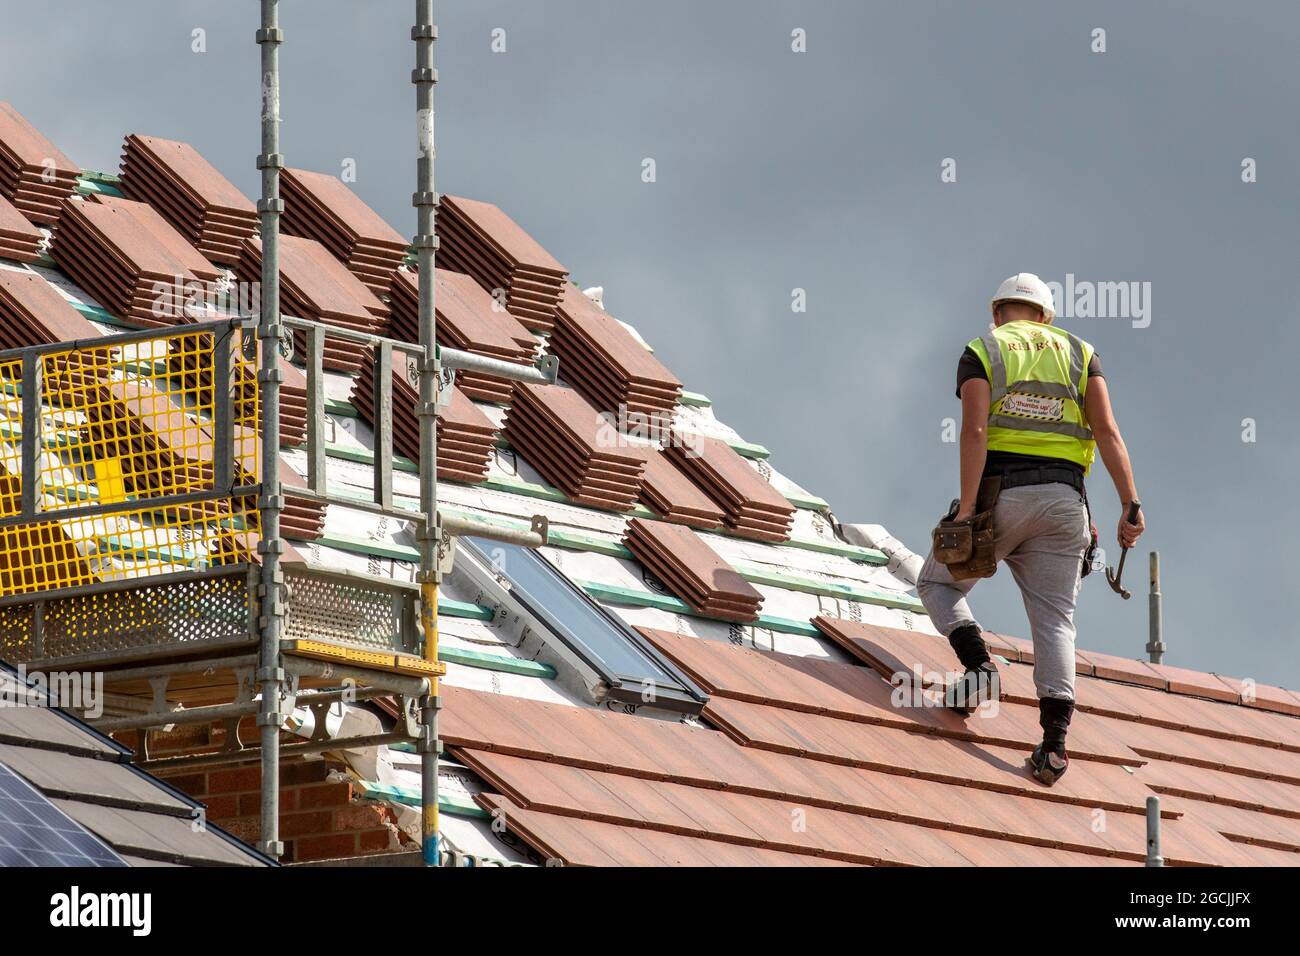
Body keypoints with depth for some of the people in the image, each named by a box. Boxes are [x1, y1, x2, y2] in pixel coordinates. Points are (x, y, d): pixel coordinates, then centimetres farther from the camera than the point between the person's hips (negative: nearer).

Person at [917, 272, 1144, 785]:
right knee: (1055, 621, 2)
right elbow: (1107, 430, 1)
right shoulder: (1078, 352, 14)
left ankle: (978, 666, -6)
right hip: (1063, 498, 2)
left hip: (1001, 493, -2)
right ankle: (1054, 743, -13)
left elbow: (975, 429, -10)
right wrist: (1130, 506, -3)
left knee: (937, 583, 19)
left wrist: (967, 507, -16)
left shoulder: (983, 352, 6)